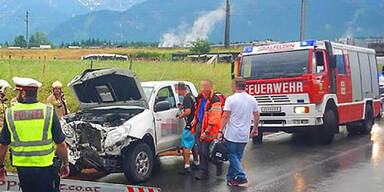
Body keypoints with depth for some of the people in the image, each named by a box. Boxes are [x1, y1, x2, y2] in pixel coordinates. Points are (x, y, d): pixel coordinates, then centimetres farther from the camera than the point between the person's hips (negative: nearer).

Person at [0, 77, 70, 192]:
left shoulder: (10, 114, -3)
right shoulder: (48, 111, -7)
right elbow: (61, 144, -4)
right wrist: (65, 164, 9)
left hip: (22, 168, 2)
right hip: (44, 168, -1)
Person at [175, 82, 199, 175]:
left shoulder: (187, 98, -16)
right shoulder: (191, 96, 14)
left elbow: (188, 111, -26)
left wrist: (181, 115, -9)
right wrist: (183, 106, 20)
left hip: (190, 125, -10)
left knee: (186, 146, -6)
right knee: (193, 145, 19)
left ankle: (187, 167, -7)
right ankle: (196, 164, 29)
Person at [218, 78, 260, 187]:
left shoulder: (231, 99, -10)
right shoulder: (252, 99, 6)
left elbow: (225, 116, -14)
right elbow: (257, 115, 12)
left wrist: (220, 131, -10)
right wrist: (255, 129, 24)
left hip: (232, 135, -5)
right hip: (245, 136, 5)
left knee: (233, 157, 2)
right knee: (237, 157, 15)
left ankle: (242, 178, -7)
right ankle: (231, 178, 23)